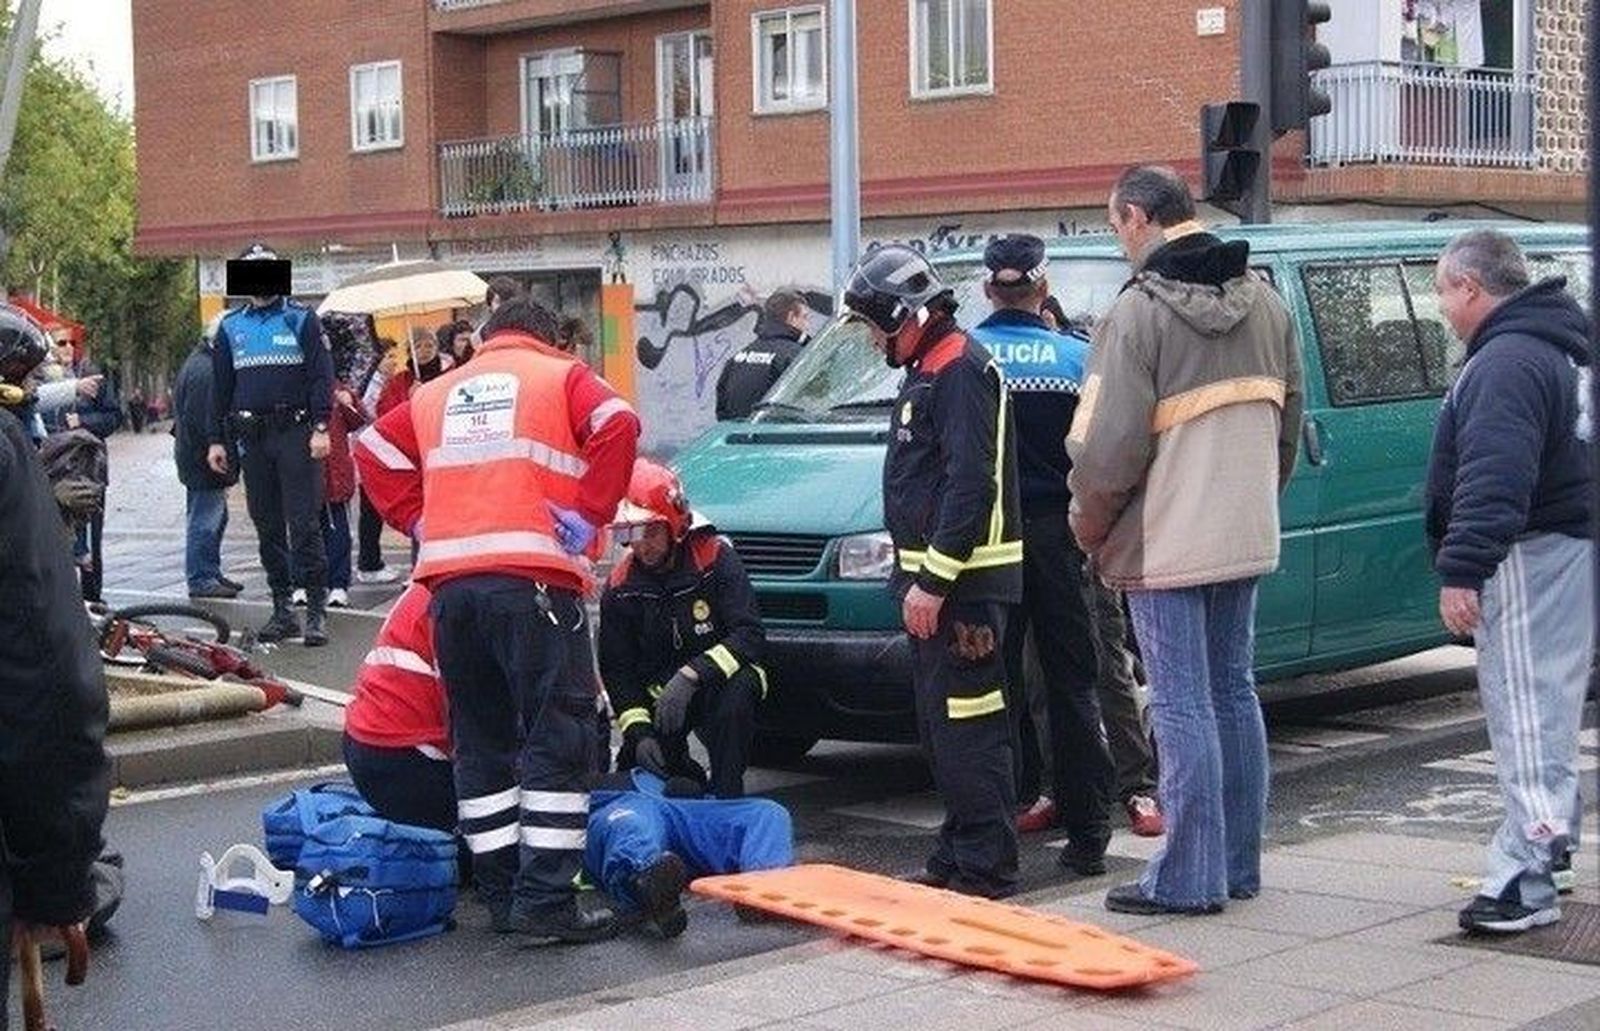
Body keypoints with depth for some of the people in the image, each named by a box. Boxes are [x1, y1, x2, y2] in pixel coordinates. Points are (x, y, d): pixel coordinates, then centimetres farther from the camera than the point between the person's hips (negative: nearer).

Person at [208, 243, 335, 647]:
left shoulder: (301, 320, 3)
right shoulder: (231, 327, 13)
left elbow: (322, 377, -2)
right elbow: (220, 386, 16)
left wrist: (321, 428, -13)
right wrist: (217, 440, 10)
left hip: (295, 433, -4)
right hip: (251, 436, 4)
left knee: (304, 523, -8)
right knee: (267, 526, 7)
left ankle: (317, 610, -5)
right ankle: (282, 610, 13)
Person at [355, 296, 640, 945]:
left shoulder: (436, 393, 25)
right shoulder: (561, 377, 12)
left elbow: (375, 451, 17)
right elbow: (617, 426, -7)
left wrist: (426, 525, 15)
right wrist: (586, 518, -3)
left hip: (449, 582, 5)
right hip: (532, 578, -5)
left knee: (480, 742, 13)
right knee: (559, 739, -3)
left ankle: (501, 895, 14)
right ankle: (546, 902, -9)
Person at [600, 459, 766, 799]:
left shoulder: (715, 558, -13)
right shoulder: (621, 587, -3)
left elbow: (749, 636, -22)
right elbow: (617, 670, 0)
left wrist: (693, 675, -35)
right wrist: (638, 731, -16)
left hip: (721, 683, -3)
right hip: (660, 691, 4)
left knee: (736, 693, -37)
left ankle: (726, 795, -24)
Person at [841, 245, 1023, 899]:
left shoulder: (961, 371, -14)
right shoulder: (928, 371, 20)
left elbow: (971, 486, -22)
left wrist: (934, 581, -23)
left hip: (962, 582, -11)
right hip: (932, 577, 11)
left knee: (967, 727, -9)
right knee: (940, 726, 15)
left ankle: (984, 869, -5)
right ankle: (956, 857, 23)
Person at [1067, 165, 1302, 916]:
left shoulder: (1139, 311, -15)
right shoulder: (1264, 302, 9)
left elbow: (1111, 445, -17)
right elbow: (1287, 420, 15)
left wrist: (1088, 523, -1)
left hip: (1166, 542, -7)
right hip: (1246, 537, 7)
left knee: (1183, 708, -3)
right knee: (1234, 694, 14)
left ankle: (1188, 877, 1)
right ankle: (1239, 864, 21)